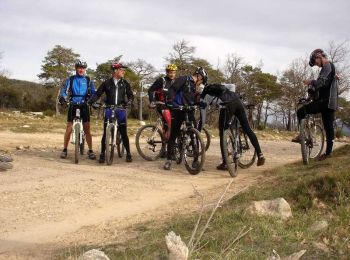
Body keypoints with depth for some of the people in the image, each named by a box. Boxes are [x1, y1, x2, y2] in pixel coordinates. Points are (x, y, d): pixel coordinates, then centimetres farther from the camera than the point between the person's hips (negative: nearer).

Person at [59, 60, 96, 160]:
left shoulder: (88, 80, 5)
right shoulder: (70, 80, 4)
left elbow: (93, 93, 6)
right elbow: (64, 90, 0)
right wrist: (62, 98, -21)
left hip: (84, 106, 0)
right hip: (73, 105, 0)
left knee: (87, 129, 0)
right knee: (69, 128, -1)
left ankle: (90, 151, 5)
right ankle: (65, 150, 9)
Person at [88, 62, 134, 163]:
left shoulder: (125, 83, 9)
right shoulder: (107, 83, 5)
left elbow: (131, 95, 8)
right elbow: (98, 94, 3)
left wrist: (129, 101, -14)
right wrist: (90, 101, -15)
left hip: (121, 110, 1)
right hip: (109, 110, 0)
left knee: (124, 133, 0)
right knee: (106, 133, -2)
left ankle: (128, 154, 11)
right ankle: (102, 154, 5)